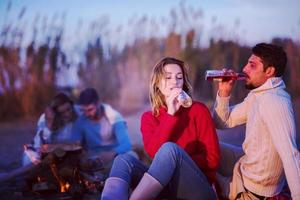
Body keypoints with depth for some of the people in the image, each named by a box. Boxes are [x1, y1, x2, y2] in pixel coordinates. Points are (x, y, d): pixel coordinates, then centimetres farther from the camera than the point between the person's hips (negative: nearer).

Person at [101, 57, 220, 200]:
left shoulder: (198, 110, 3)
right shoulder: (149, 117, 11)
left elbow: (212, 158, -2)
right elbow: (153, 151, -10)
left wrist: (180, 167, -12)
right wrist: (170, 114, -13)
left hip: (198, 188, -3)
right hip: (165, 187, 3)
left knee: (169, 148, -30)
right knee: (124, 159, -20)